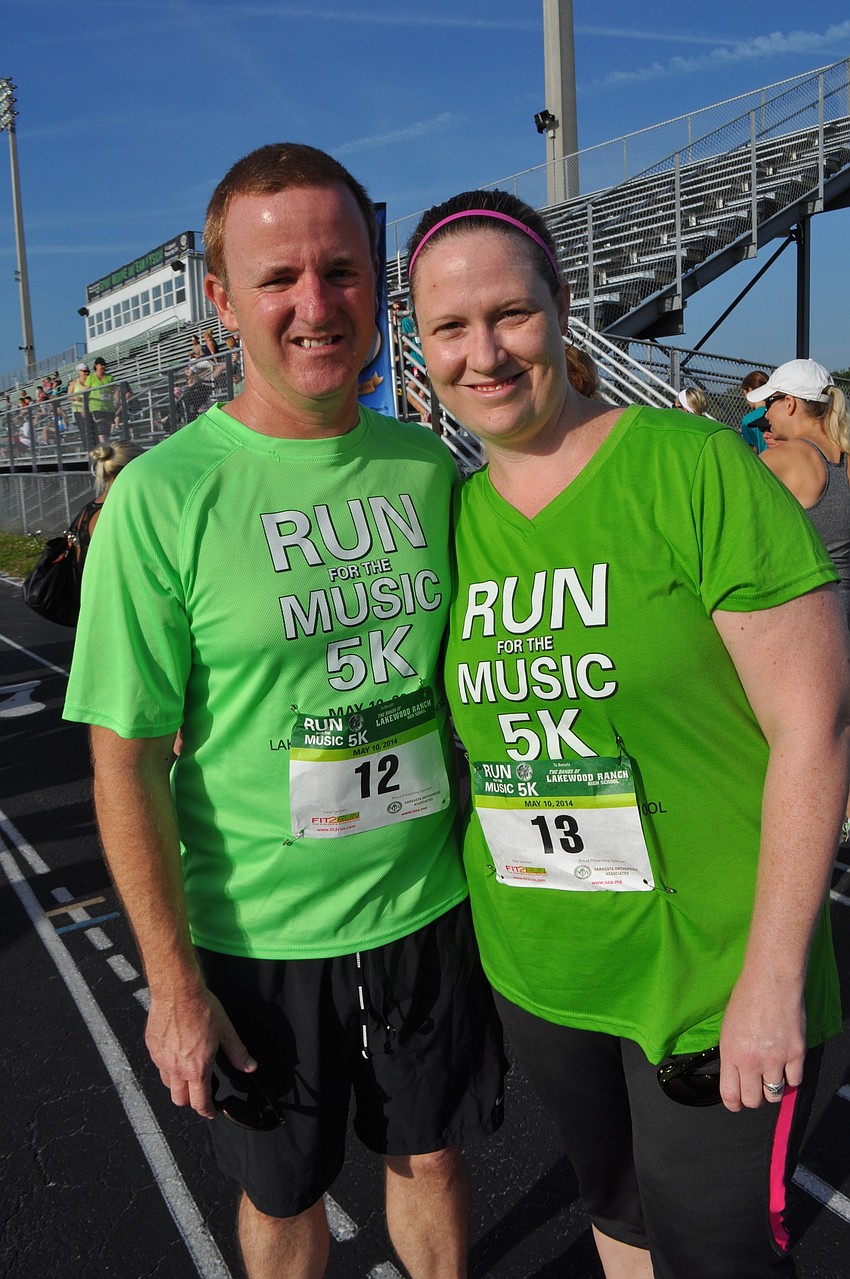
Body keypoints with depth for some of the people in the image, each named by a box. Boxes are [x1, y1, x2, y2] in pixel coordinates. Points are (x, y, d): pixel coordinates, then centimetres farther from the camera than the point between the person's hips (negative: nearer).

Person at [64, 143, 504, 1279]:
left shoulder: (428, 465, -2)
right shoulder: (164, 496, -15)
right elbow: (127, 760, -12)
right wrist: (173, 983, -10)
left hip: (429, 905, 4)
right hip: (256, 934, -3)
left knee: (432, 1152, 23)